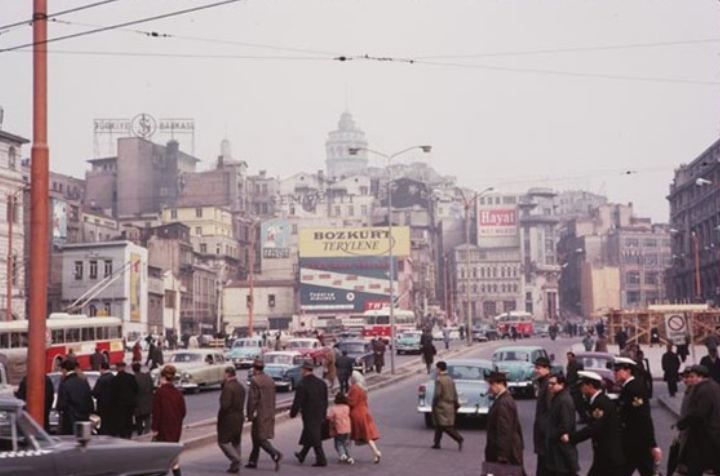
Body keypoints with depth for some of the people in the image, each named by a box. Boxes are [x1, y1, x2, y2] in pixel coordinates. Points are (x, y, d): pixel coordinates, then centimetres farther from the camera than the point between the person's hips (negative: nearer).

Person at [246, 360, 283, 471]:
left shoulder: (255, 380, -13)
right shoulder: (270, 380, 11)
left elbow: (252, 399, -16)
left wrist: (250, 415, -9)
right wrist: (272, 413, 17)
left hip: (260, 414, -8)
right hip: (270, 414, 8)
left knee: (261, 438, -5)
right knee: (256, 437, 17)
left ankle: (275, 454, -23)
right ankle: (253, 461, 21)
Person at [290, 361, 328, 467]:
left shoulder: (302, 385, -17)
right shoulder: (321, 383, 3)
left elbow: (297, 402, -14)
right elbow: (325, 401, 9)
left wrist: (293, 413, -1)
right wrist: (323, 414, 17)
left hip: (308, 414, -7)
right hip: (319, 414, 7)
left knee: (314, 438, 0)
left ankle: (321, 460, 0)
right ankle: (302, 455, 33)